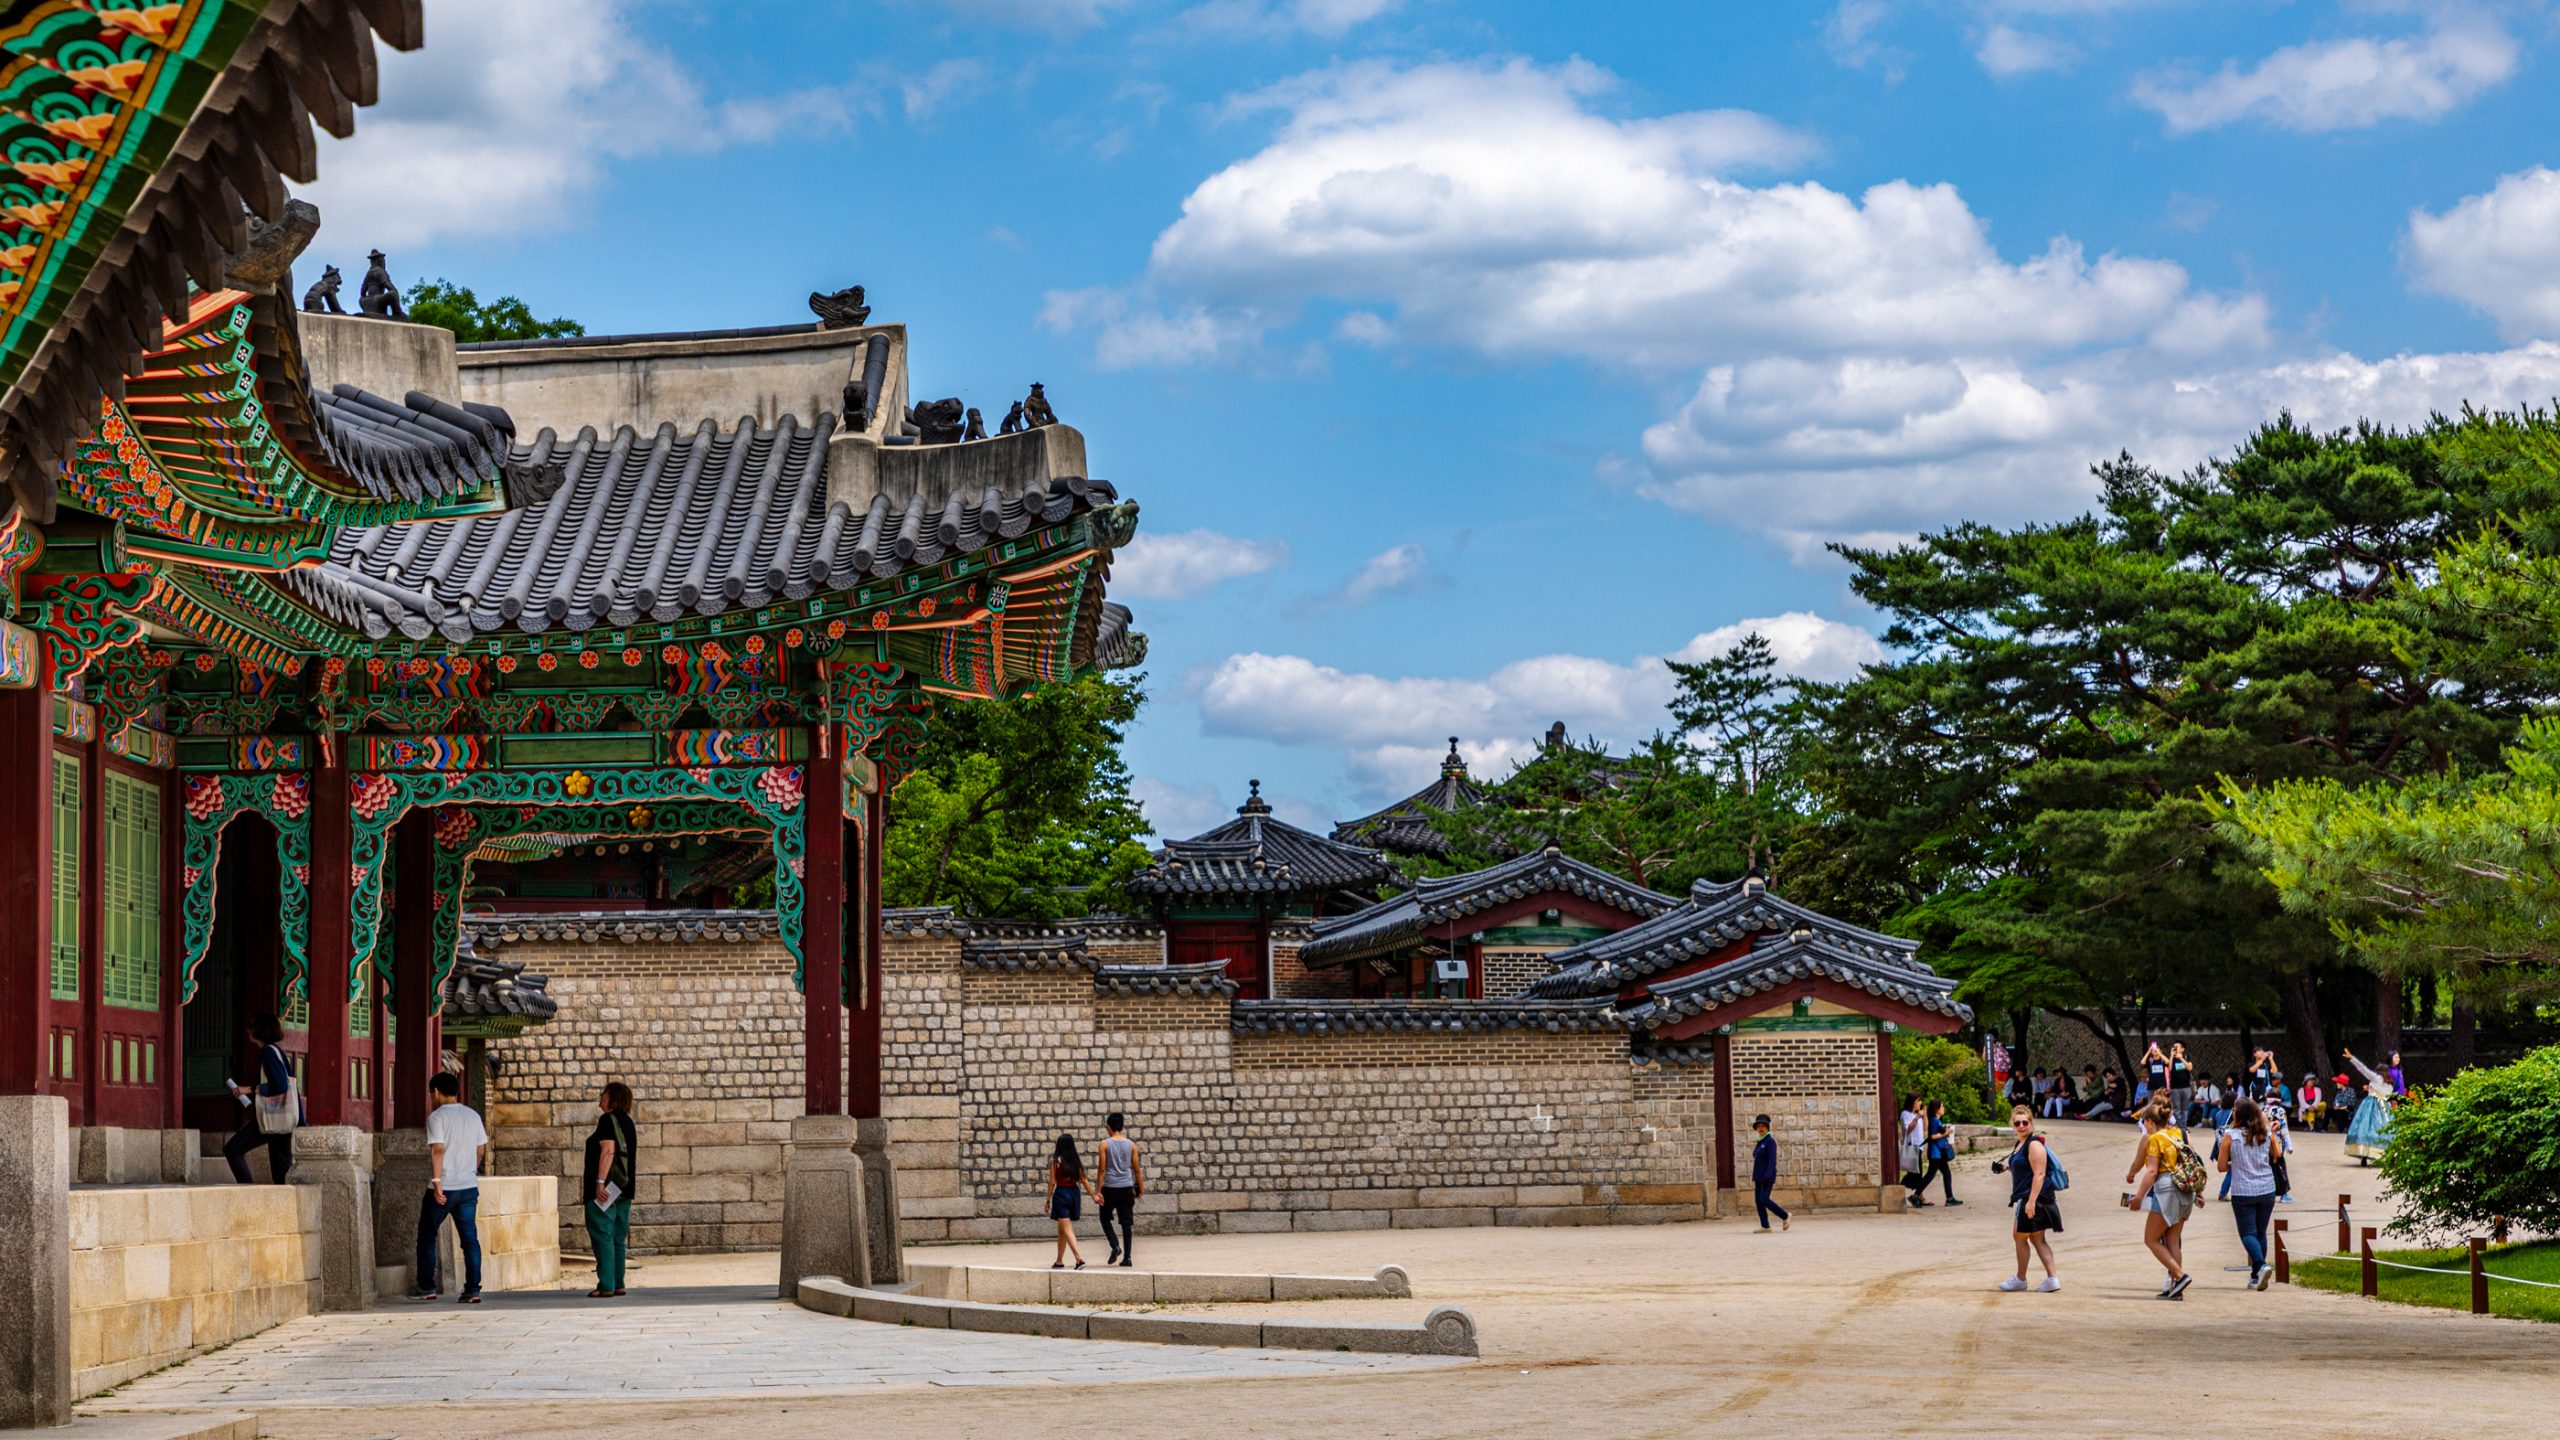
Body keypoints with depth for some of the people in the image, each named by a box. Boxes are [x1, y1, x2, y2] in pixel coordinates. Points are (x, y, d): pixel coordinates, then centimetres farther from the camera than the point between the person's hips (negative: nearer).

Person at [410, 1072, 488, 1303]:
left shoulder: (437, 1117, -8)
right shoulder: (473, 1116, 10)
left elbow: (437, 1149, -17)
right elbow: (481, 1150, 13)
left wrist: (437, 1183, -19)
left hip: (443, 1188, -5)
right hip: (469, 1187, 5)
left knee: (427, 1236, 10)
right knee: (469, 1238, 2)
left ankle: (426, 1287, 14)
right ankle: (473, 1289, -4)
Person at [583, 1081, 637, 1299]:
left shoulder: (608, 1120, -10)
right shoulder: (627, 1122, 16)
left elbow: (608, 1150, -21)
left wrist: (600, 1182, -24)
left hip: (605, 1189, -9)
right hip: (623, 1189, 9)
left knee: (602, 1236, -8)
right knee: (618, 1238, 13)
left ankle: (606, 1286, -12)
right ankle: (617, 1284, 14)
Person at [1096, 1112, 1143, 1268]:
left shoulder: (1105, 1144, -5)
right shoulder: (1131, 1145, 3)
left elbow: (1102, 1169, -7)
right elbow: (1136, 1169, 6)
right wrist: (1141, 1188, 15)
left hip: (1110, 1188, -3)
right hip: (1127, 1187, 3)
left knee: (1105, 1218, 16)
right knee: (1126, 1223, 6)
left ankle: (1115, 1245, -6)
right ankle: (1127, 1257, 2)